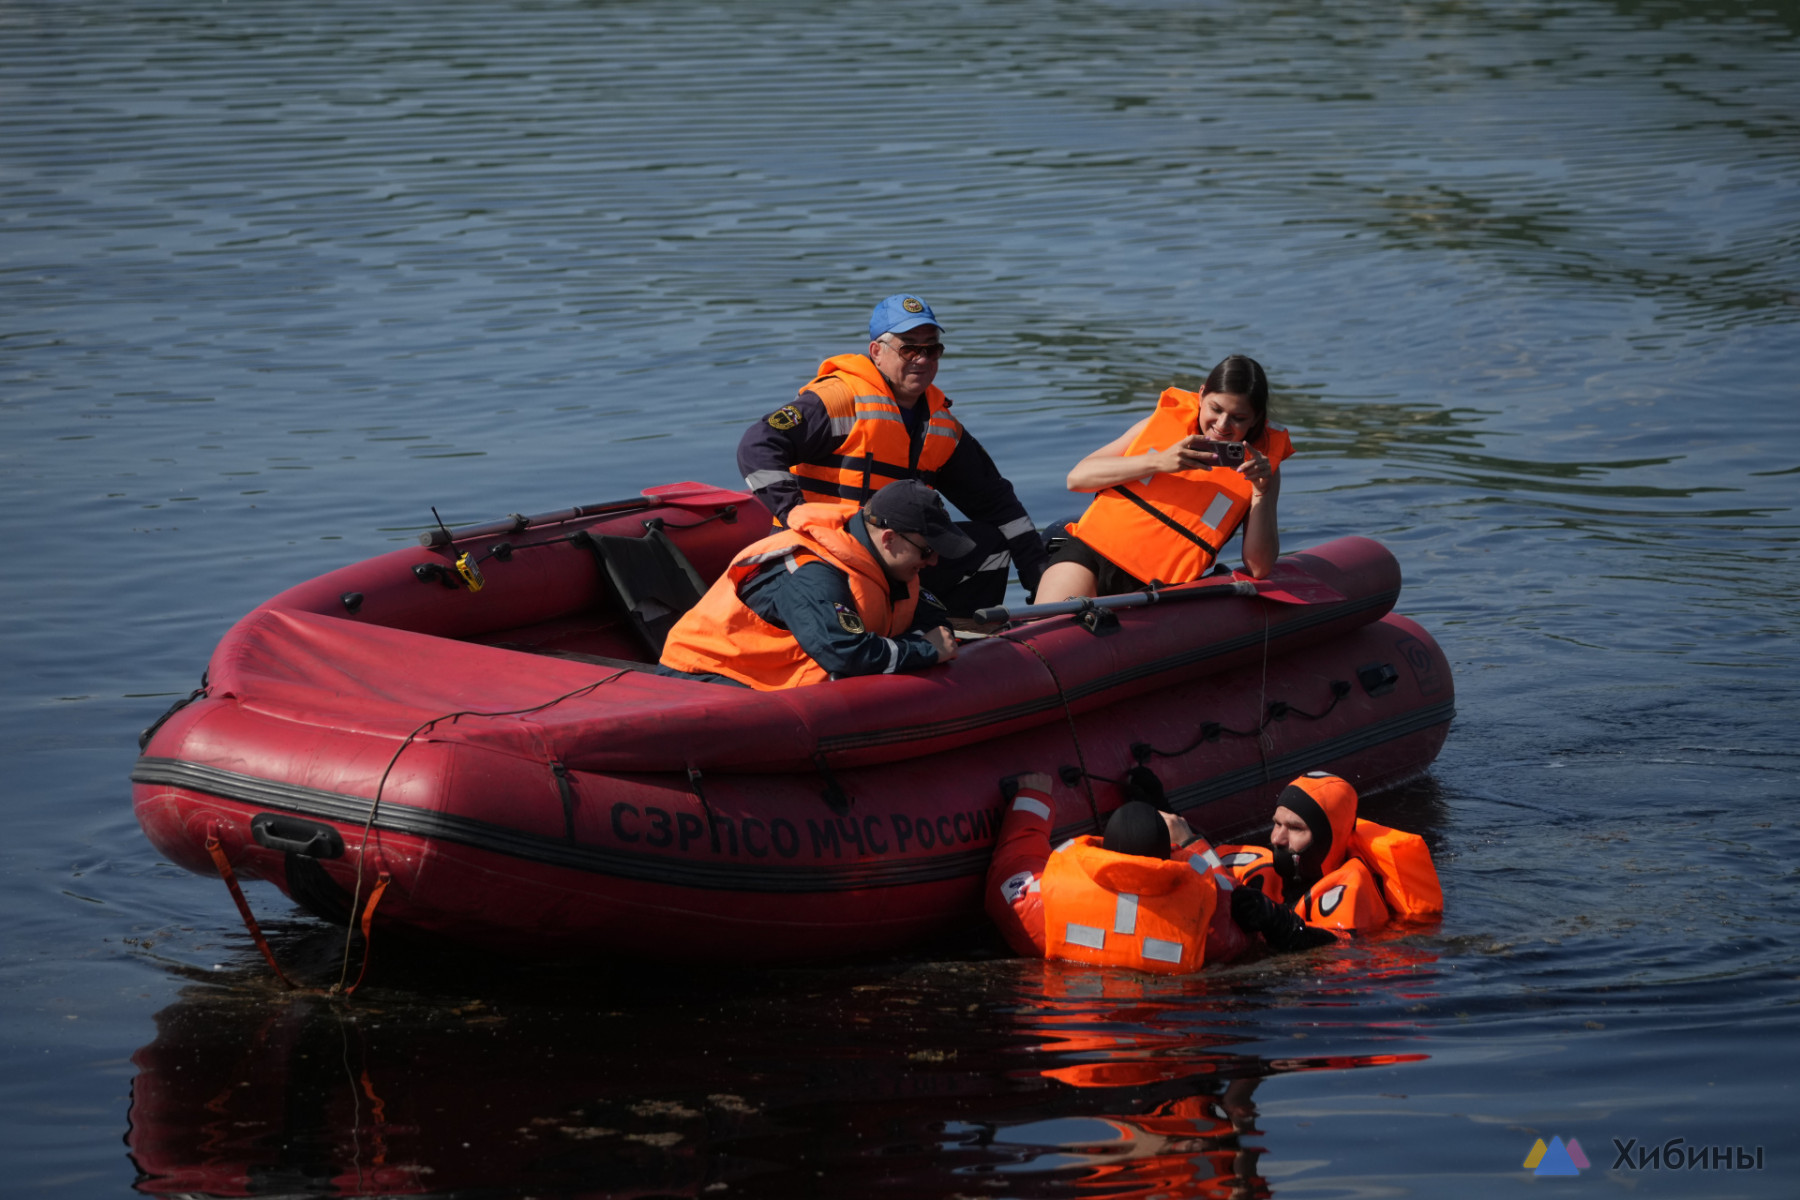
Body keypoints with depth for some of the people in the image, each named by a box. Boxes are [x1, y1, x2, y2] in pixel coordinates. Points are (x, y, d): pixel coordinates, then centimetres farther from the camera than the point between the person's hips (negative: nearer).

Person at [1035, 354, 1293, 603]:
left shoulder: (1262, 463, 4)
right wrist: (1158, 462, -12)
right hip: (1090, 550, 0)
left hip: (1153, 588, 0)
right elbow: (1076, 477, 0)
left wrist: (1262, 492, -13)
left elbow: (1259, 569, -1)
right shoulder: (1168, 419, 6)